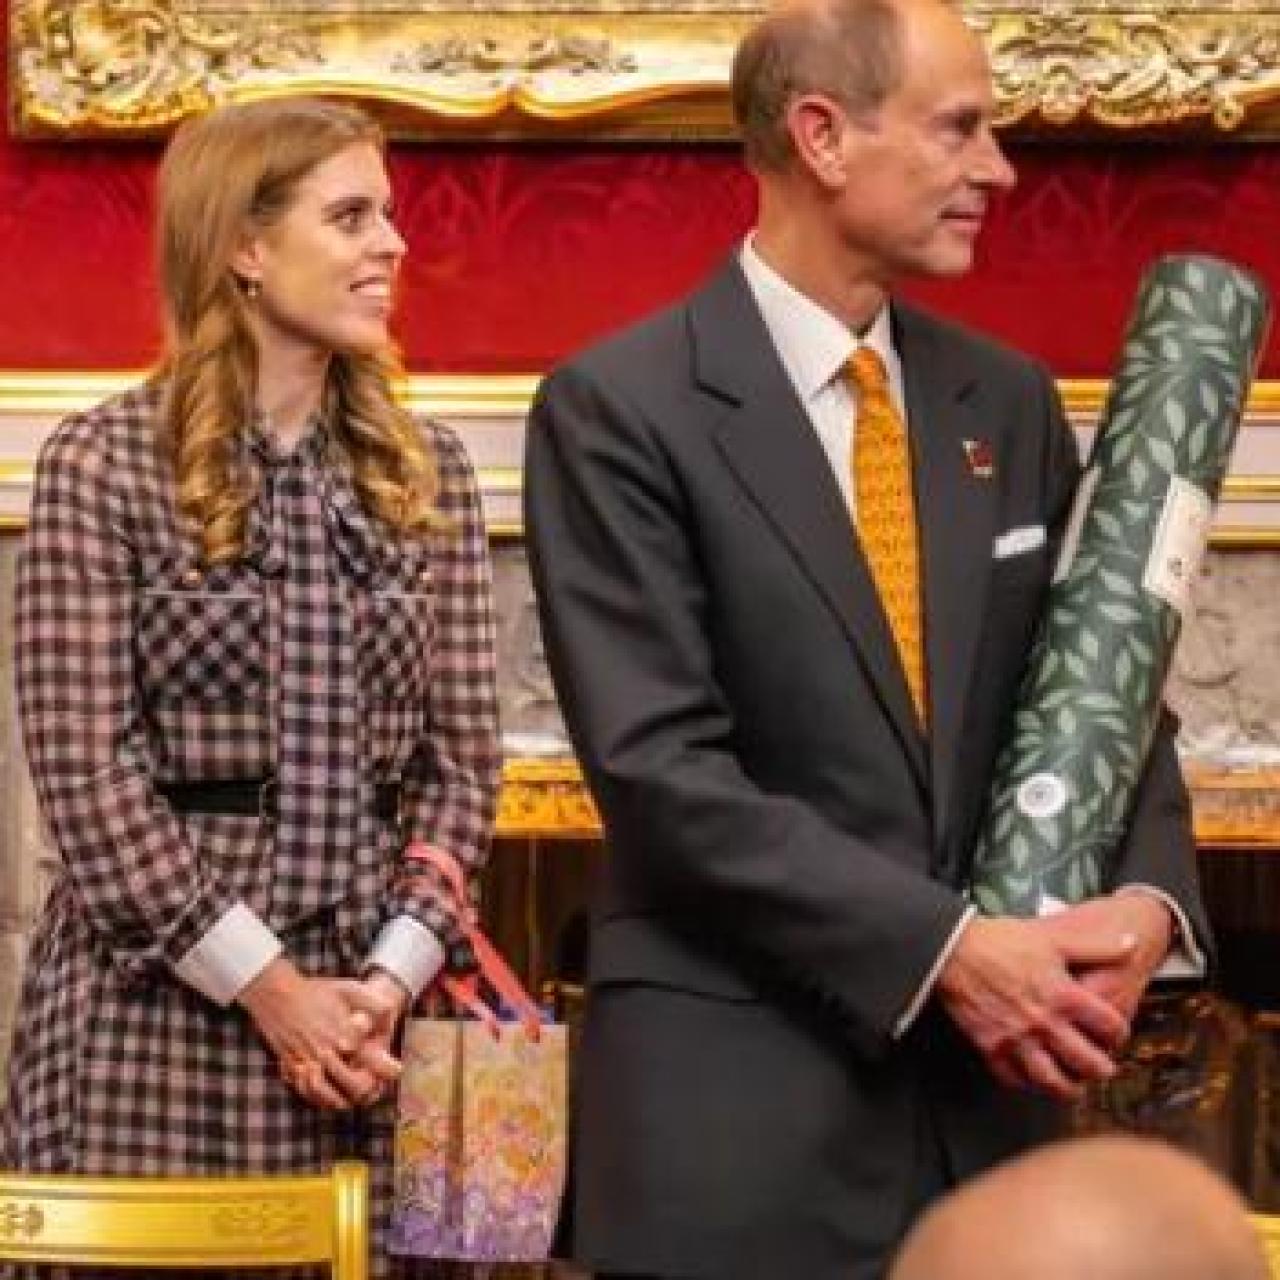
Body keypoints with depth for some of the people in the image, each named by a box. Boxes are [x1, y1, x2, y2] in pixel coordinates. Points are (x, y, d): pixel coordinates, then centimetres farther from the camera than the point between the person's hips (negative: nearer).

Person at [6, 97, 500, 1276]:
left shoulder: (426, 473, 10)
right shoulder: (104, 464, -4)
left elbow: (463, 754, 7)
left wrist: (393, 973, -7)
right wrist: (262, 985, -12)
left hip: (364, 1008, 4)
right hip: (154, 1002, -4)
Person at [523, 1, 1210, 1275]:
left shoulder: (1009, 402, 11)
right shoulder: (620, 409, -7)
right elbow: (662, 767, -14)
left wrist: (1143, 896, -8)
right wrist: (945, 947, -19)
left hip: (985, 1083, 5)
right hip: (737, 1106, -5)